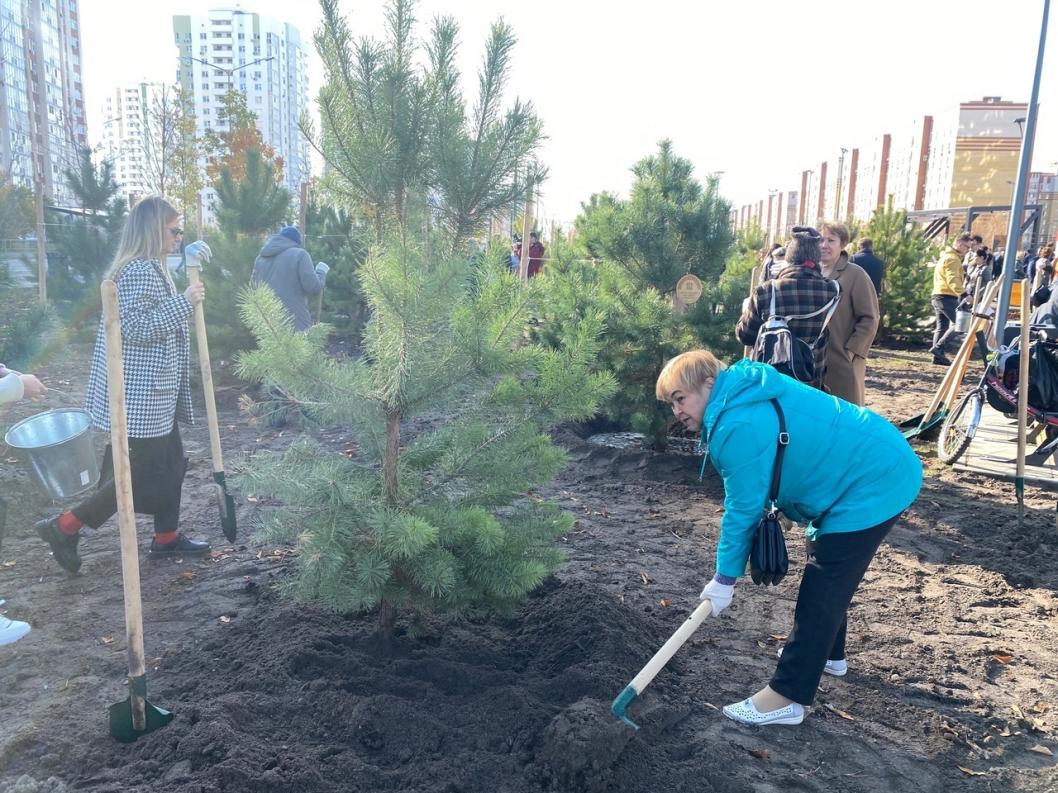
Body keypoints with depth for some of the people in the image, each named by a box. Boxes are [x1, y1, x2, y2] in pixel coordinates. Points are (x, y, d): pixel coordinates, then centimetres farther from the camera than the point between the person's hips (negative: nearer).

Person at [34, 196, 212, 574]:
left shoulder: (151, 267, 15)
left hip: (153, 390, 11)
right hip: (139, 393, -11)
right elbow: (136, 328, -25)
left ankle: (166, 537, 26)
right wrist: (184, 302, -25)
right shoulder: (139, 270, -19)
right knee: (142, 474, -2)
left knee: (170, 463, 15)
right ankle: (63, 526, 9)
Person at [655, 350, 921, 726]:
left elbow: (743, 509, -19)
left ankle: (787, 697, 2)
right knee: (828, 572, 24)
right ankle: (828, 653, 43)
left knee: (821, 589, -6)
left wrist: (724, 578, -9)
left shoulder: (740, 427, -25)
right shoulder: (744, 395, 5)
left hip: (872, 486, -11)